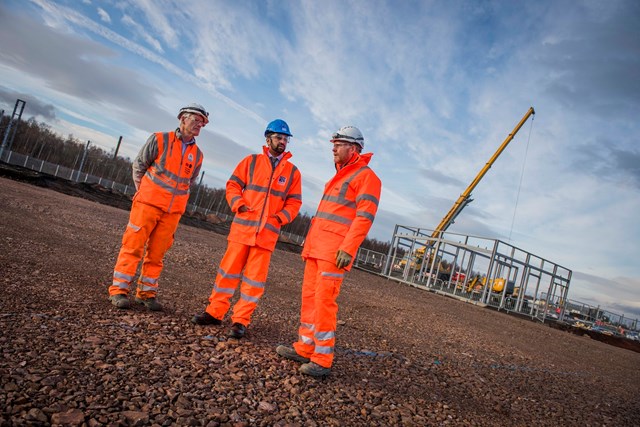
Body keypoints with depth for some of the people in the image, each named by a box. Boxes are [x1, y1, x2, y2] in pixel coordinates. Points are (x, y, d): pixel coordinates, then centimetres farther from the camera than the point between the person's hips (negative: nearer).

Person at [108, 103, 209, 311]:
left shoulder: (197, 155, 9)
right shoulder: (160, 139, -2)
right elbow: (138, 165, 5)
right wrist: (142, 192, 6)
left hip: (173, 211, 4)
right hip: (148, 203, -3)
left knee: (156, 253, 7)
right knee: (133, 246, -1)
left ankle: (147, 293, 16)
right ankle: (119, 290, 7)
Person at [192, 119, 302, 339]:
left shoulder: (292, 171, 9)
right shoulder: (251, 161, 8)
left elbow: (294, 202, 9)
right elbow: (233, 185, 7)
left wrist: (281, 217, -7)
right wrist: (238, 204, -9)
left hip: (268, 232, 0)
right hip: (242, 227, 0)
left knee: (255, 278, 1)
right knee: (228, 270, 5)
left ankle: (240, 320, 10)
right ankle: (215, 311, 18)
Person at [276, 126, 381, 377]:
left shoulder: (366, 176, -6)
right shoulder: (338, 176, 23)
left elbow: (365, 216, -16)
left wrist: (348, 248, -23)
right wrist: (309, 243, 21)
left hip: (336, 251, -9)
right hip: (317, 247, 9)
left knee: (324, 301, -10)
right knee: (309, 297, 10)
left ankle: (323, 360, -2)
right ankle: (305, 348, 19)